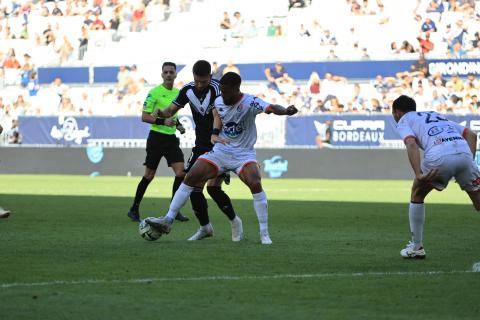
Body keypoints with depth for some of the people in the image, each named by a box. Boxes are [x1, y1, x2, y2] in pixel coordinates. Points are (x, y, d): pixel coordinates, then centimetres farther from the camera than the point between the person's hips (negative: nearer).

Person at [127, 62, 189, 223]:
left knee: (181, 172, -7)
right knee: (149, 175, -1)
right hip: (157, 136, -6)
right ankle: (134, 209, 13)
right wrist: (163, 121, -24)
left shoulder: (178, 93, 11)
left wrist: (177, 124, 8)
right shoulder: (154, 92, -10)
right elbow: (144, 117, -13)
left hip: (171, 137, 6)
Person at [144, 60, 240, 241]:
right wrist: (161, 113, -19)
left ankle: (234, 222, 7)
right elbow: (171, 110, 4)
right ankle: (205, 228, 15)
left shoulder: (216, 88, -19)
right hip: (201, 146, 6)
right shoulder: (188, 90, 0)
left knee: (213, 187, -16)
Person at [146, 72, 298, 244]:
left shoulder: (249, 102, -19)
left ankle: (264, 234, -19)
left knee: (255, 184, -29)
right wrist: (215, 133, 3)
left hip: (243, 153, -5)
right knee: (190, 177, -6)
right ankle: (168, 220, 2)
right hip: (220, 151, 5)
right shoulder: (219, 101, -1)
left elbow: (271, 107, -37)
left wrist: (285, 111, -59)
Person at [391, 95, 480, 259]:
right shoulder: (438, 116, 38)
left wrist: (418, 175, -12)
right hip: (464, 152, 4)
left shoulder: (404, 121, 21)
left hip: (439, 156, -4)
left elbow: (411, 144, -2)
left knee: (417, 195, 23)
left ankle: (416, 247, 26)